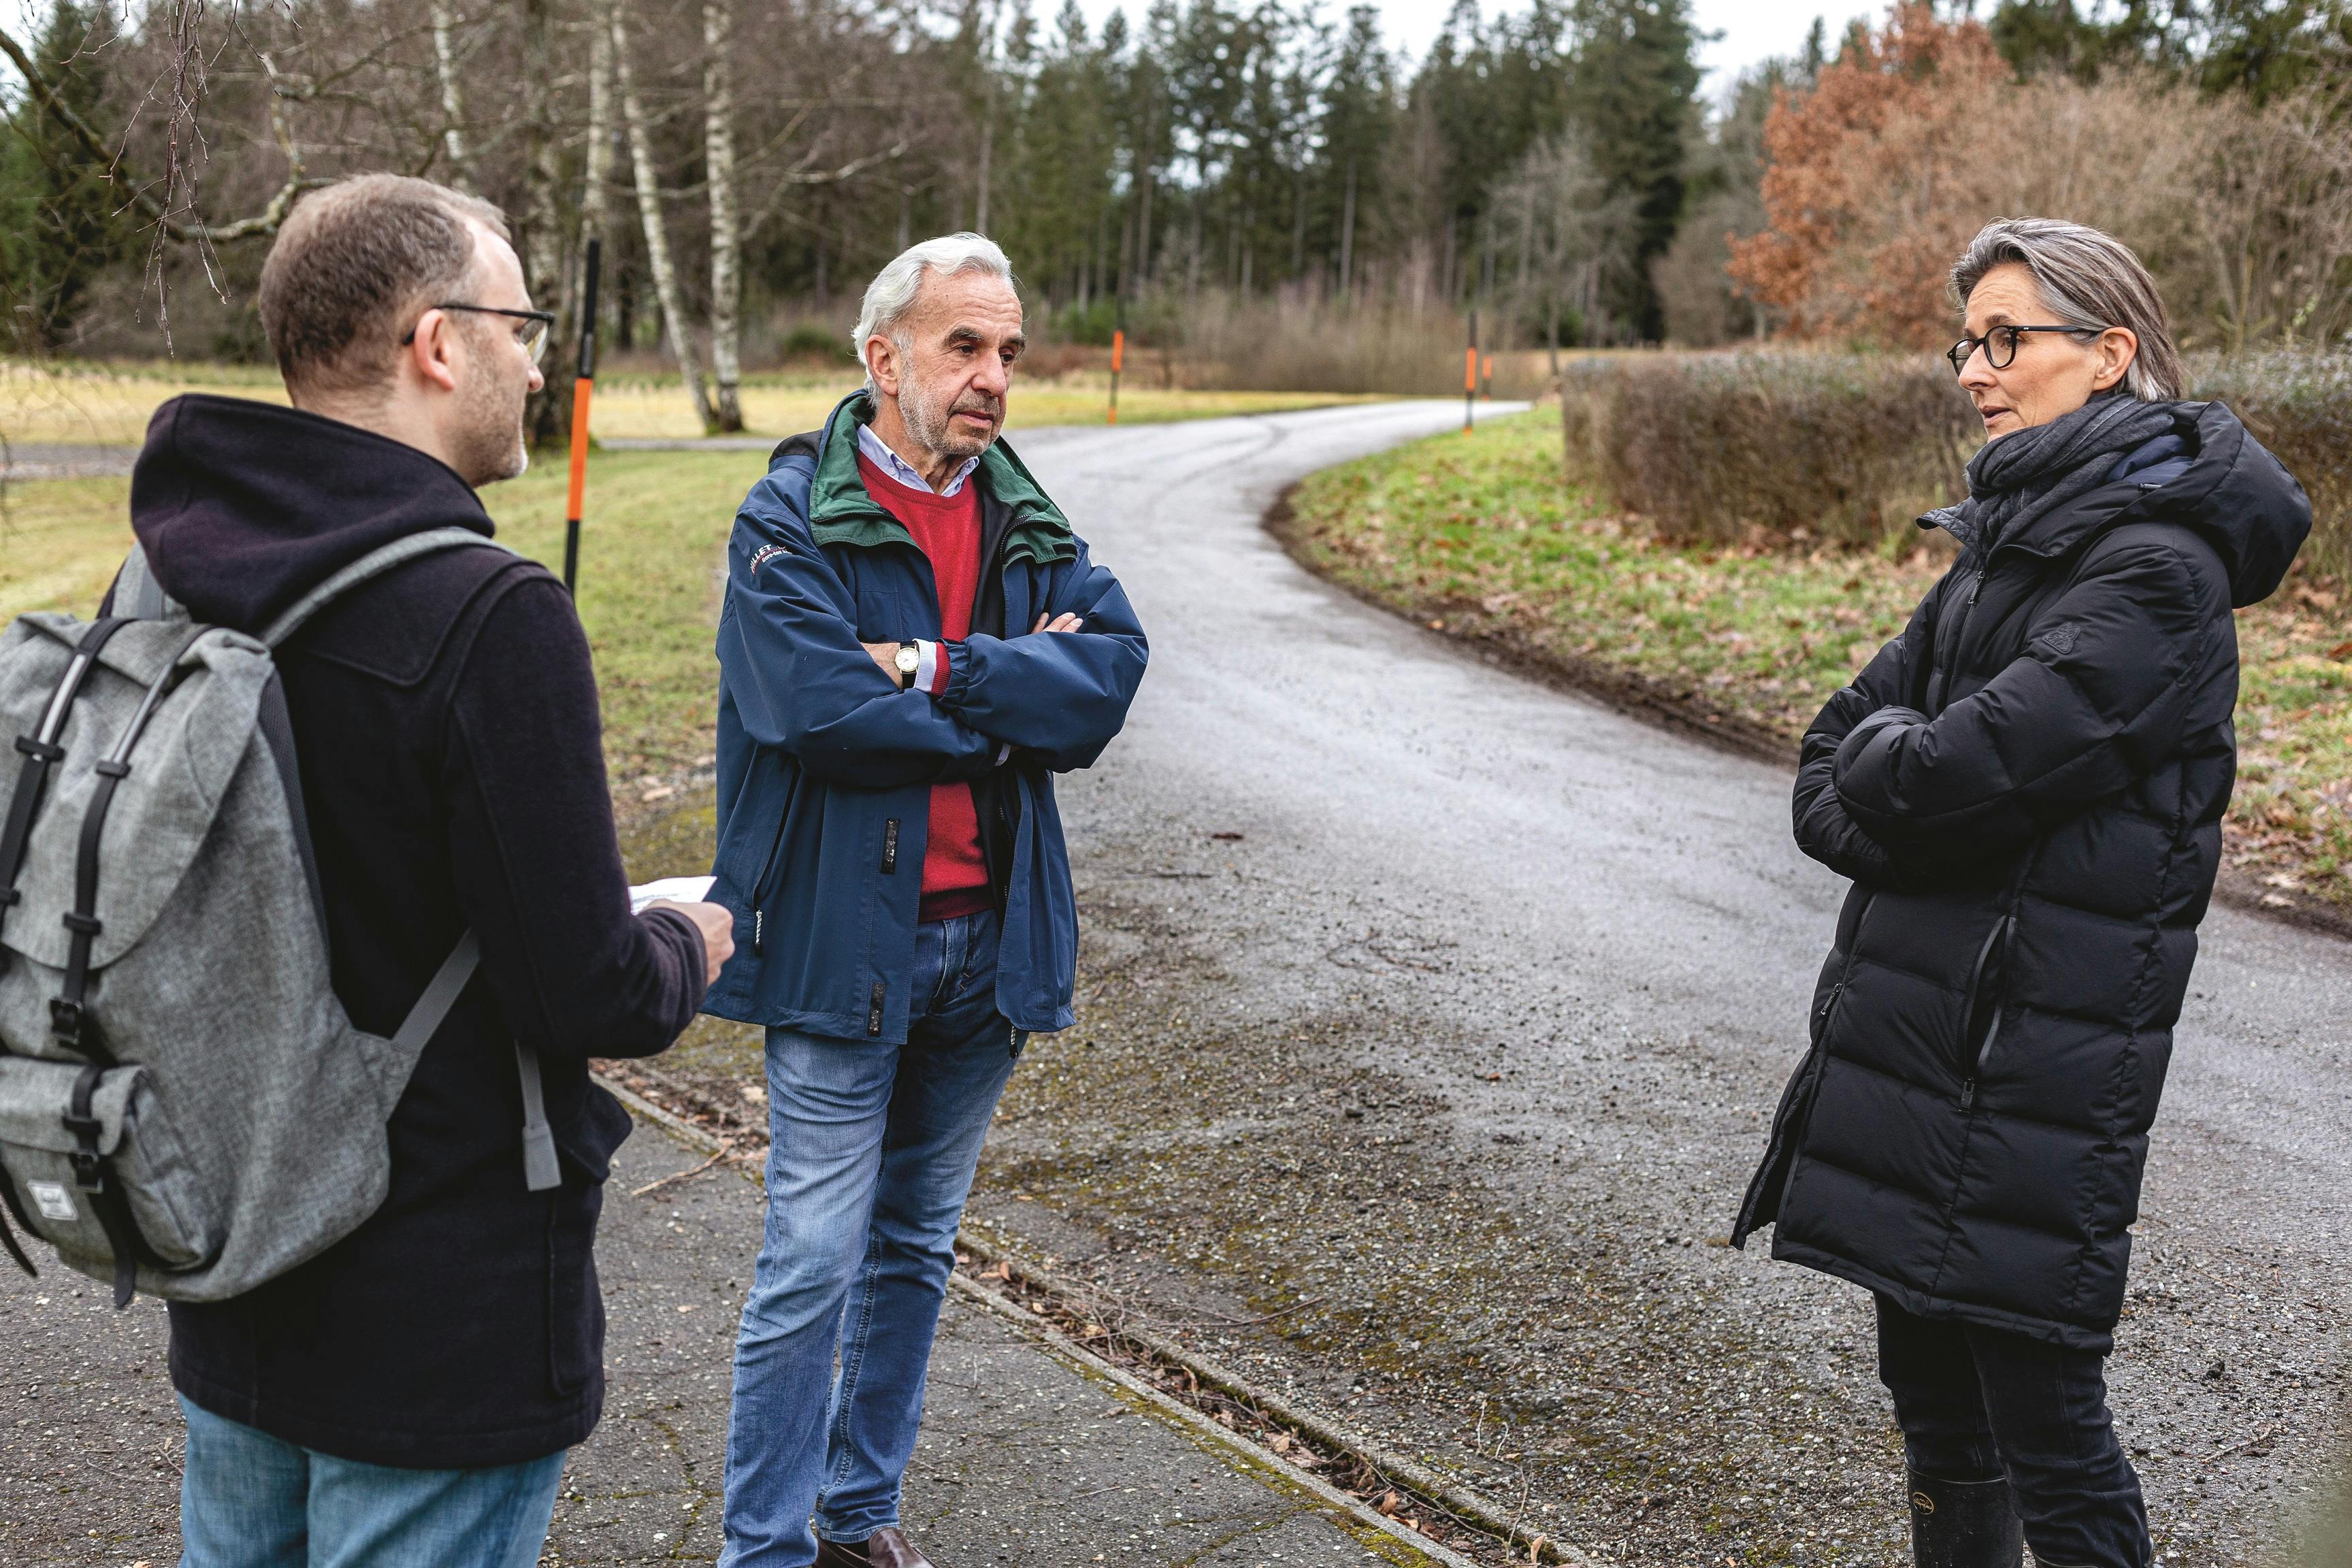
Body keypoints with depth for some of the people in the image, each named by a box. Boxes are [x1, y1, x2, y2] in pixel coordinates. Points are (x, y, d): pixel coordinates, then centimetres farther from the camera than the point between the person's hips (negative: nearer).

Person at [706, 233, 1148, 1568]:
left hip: (990, 941, 6)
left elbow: (1113, 674, -8)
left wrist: (937, 671, -18)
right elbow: (822, 709, -23)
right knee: (814, 1264, 0)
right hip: (844, 942, -5)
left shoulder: (1029, 525, 8)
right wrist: (1010, 701, -11)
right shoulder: (792, 520, -8)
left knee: (917, 1246, 17)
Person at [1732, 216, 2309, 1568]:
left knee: (2041, 1418, 2)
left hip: (2039, 1056, -9)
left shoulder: (2159, 566, -15)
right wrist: (1901, 796, -9)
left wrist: (1890, 755, -3)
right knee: (1935, 1403, 19)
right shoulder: (2013, 533, 13)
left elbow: (1966, 768, -24)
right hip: (1918, 1025, 9)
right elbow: (1832, 763, 12)